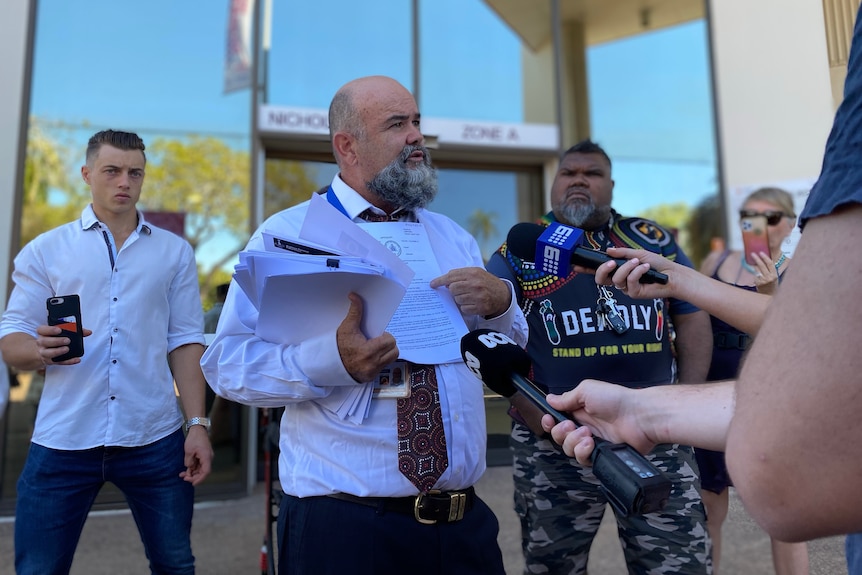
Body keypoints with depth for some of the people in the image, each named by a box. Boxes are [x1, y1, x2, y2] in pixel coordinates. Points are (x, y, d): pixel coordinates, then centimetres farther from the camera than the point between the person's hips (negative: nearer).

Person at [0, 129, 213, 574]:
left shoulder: (175, 251, 9)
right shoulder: (44, 250, 6)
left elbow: (184, 341, 6)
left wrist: (197, 423, -1)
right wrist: (41, 349, -21)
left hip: (155, 439, 1)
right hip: (62, 442, 0)